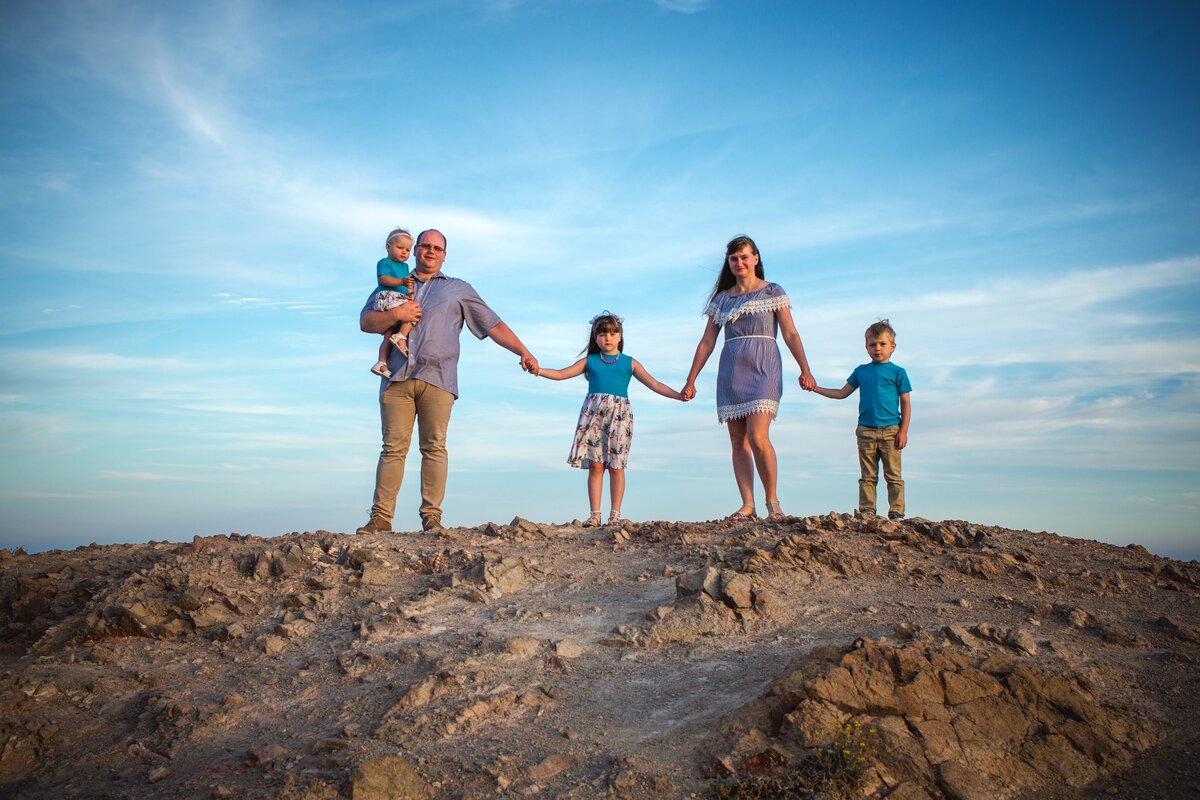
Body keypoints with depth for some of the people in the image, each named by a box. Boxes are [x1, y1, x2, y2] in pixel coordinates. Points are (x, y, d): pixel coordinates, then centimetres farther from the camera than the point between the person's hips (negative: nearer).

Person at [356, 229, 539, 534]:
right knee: (393, 448, -3)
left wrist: (524, 352, 4)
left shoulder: (458, 289, 21)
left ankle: (432, 517, -6)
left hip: (437, 378, -1)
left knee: (434, 448, -7)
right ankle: (381, 517, -3)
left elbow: (493, 325, 15)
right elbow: (365, 322, 15)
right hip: (397, 376, 1)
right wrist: (395, 314, -3)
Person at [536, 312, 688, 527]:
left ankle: (615, 514, 5)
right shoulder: (590, 361, 15)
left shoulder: (629, 363, 13)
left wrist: (678, 395, -3)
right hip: (593, 412, 1)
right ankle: (595, 514, 3)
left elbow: (653, 384, 8)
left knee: (615, 466, -1)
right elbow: (560, 374, 11)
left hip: (619, 415, -1)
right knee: (595, 465, -2)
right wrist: (538, 370, -3)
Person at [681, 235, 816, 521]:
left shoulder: (773, 292, 7)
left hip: (763, 368, -4)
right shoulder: (721, 299, 16)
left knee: (758, 437, -17)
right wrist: (691, 380, 13)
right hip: (730, 372, 4)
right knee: (738, 442, 0)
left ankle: (772, 501, -3)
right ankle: (747, 505, 2)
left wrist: (805, 369, -10)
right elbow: (706, 342, 16)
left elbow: (790, 334, 2)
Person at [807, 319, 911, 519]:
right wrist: (815, 388, 12)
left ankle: (896, 512, 3)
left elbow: (906, 404, 2)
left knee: (893, 475, -1)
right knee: (868, 476, 5)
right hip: (865, 431, 3)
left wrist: (903, 431, -5)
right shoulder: (861, 371, 13)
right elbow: (842, 393, 20)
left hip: (890, 431, -3)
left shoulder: (897, 372, 3)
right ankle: (866, 511, 7)